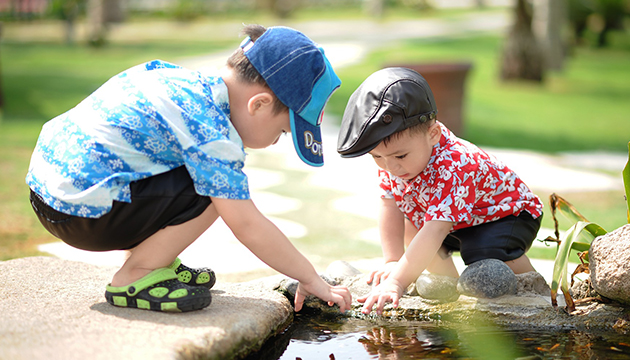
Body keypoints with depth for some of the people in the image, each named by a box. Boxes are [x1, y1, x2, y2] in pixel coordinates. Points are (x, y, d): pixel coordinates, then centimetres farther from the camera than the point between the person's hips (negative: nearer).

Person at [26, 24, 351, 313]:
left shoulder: (187, 80, 9)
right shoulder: (211, 130, -19)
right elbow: (247, 226, -18)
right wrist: (311, 280, -8)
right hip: (81, 212, -10)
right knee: (215, 189, -16)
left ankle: (154, 260, 17)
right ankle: (134, 278, -5)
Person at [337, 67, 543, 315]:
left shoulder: (454, 169, -43)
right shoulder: (391, 155, -19)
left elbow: (434, 232, -50)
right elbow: (390, 207, -13)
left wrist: (397, 282, -56)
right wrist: (393, 262, -22)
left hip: (508, 213, -8)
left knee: (487, 253, -33)